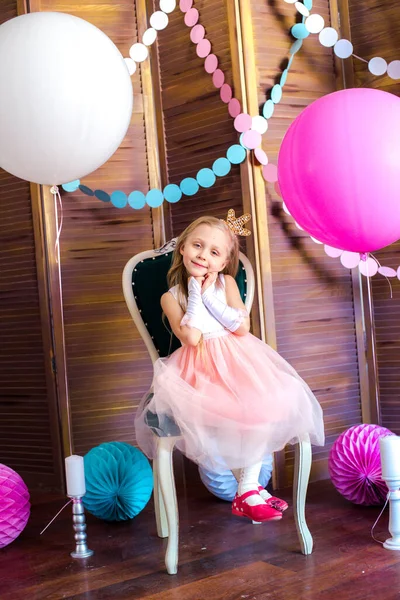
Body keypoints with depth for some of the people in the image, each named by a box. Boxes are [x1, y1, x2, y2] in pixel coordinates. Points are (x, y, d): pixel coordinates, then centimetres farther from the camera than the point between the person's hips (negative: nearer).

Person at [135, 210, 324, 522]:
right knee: (221, 417, -28)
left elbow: (243, 327, -4)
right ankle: (248, 488, -10)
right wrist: (196, 294, -7)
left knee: (260, 408, -23)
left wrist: (209, 295, -6)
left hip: (237, 361, 2)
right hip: (199, 370, -2)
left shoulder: (226, 283, 8)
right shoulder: (171, 296, 3)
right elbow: (191, 338, -13)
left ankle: (248, 488, -11)